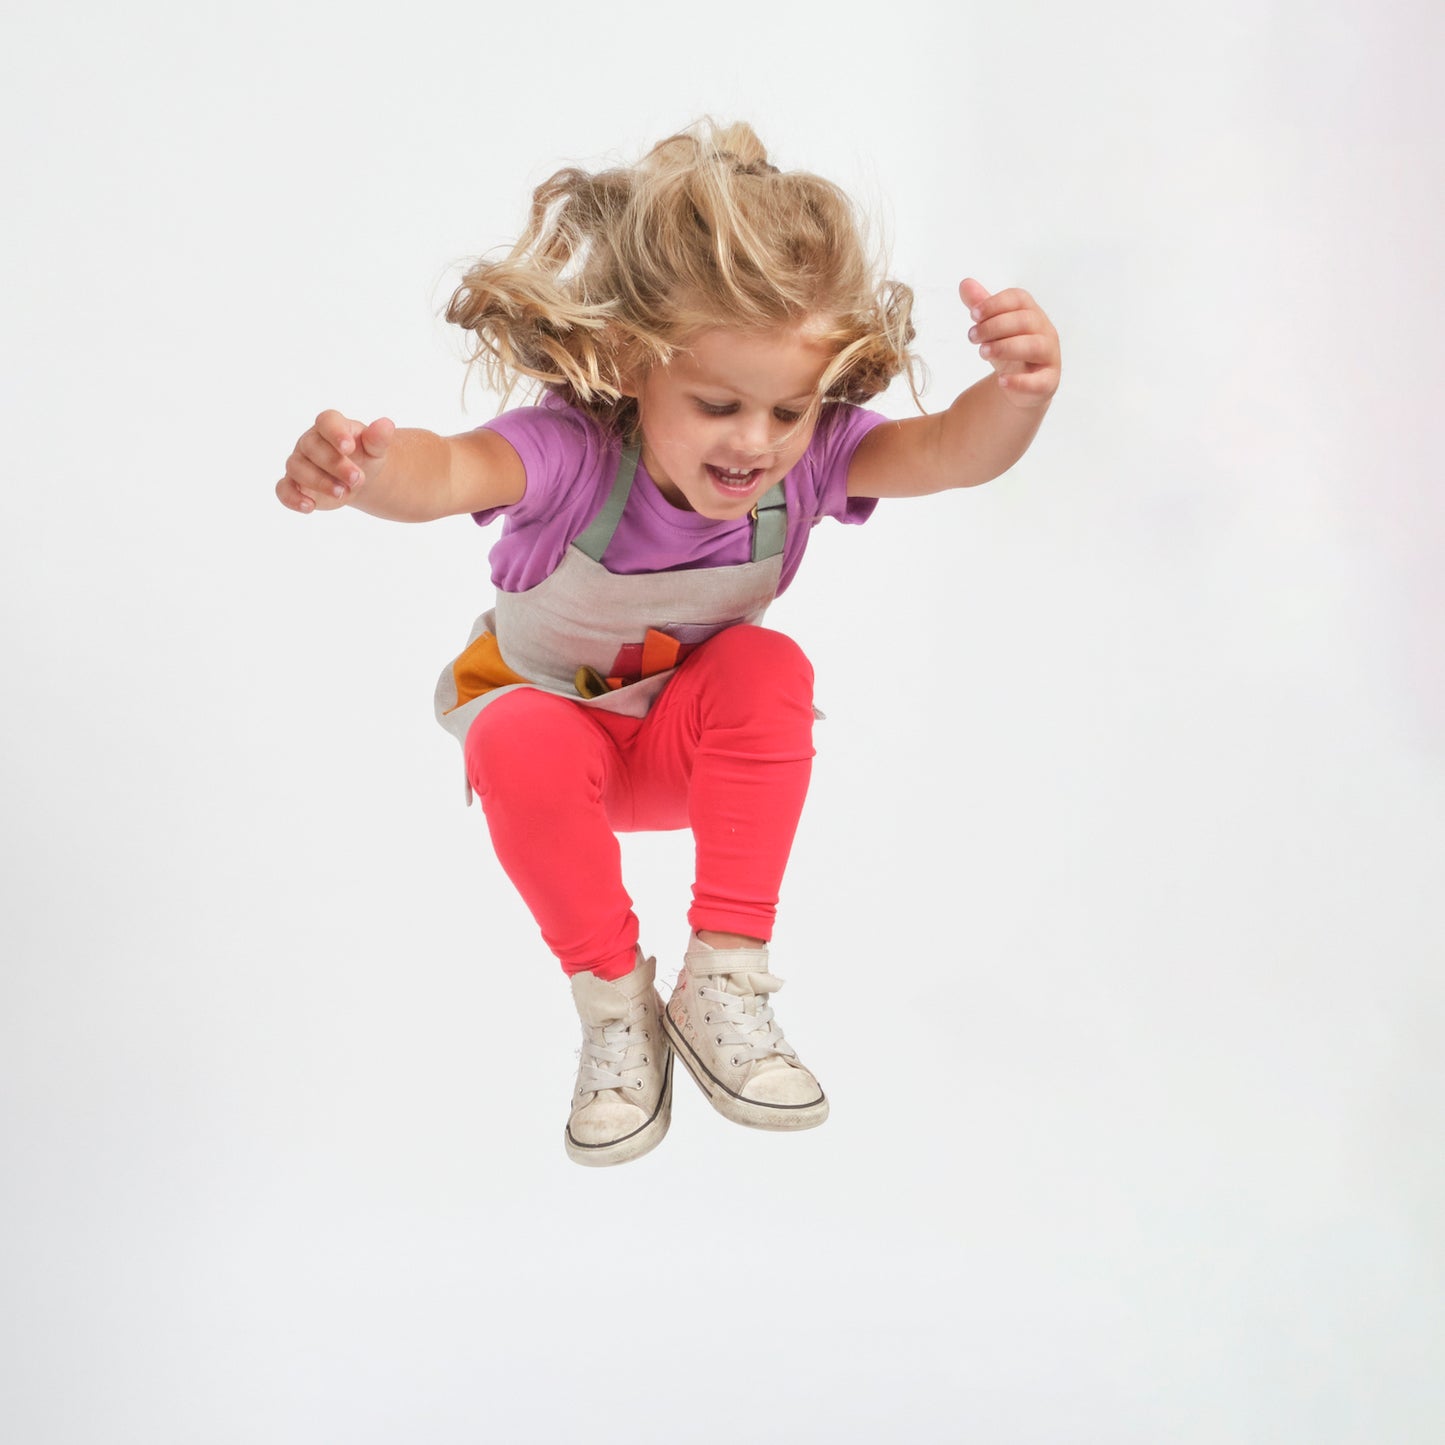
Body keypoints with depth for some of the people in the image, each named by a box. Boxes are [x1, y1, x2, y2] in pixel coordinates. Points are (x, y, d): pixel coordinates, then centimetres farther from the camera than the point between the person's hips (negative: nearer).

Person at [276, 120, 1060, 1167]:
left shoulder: (805, 458, -24)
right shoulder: (573, 451, -34)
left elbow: (952, 453, -38)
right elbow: (452, 470, -54)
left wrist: (1017, 393, -61)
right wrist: (366, 469, -78)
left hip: (692, 744, 2)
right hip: (551, 716, -2)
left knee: (767, 668, -31)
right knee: (522, 747, -37)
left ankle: (725, 980, -20)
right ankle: (614, 1002, -15)